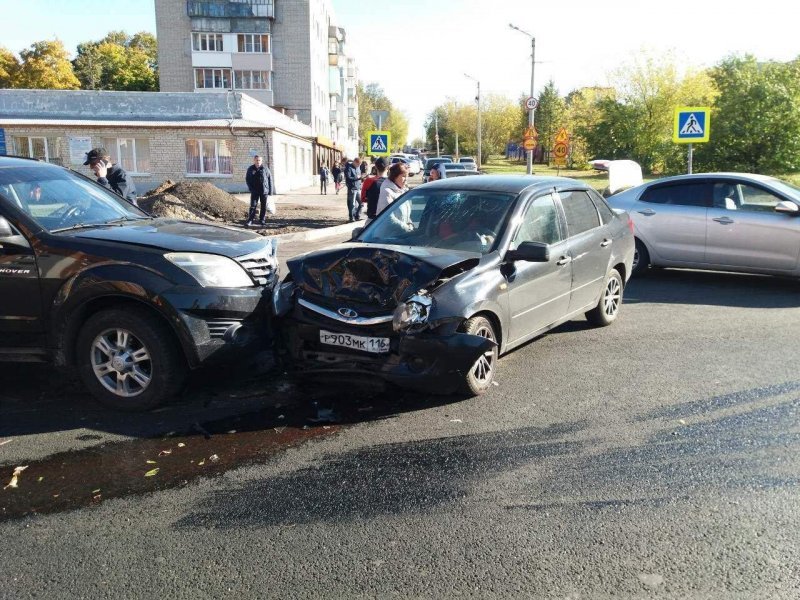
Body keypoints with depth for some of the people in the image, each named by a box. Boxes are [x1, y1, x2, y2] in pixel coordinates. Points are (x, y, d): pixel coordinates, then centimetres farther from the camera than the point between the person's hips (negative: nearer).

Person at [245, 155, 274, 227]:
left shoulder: (265, 168, 0)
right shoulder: (250, 169, 3)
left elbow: (270, 178, 2)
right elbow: (247, 179, 8)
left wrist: (271, 190, -2)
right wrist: (251, 189, -3)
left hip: (264, 191, 0)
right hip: (255, 191, 0)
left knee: (263, 206, 6)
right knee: (253, 206, -2)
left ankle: (262, 220, 17)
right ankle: (250, 220, 2)